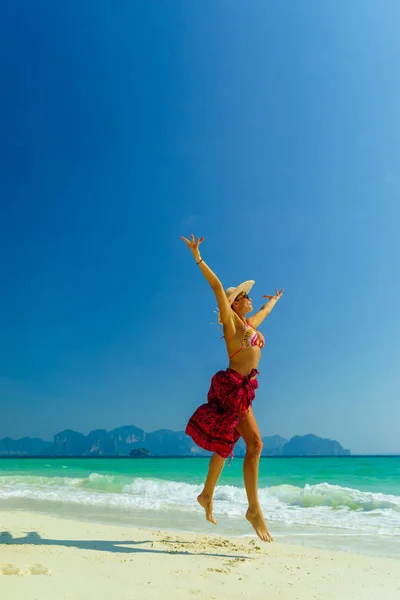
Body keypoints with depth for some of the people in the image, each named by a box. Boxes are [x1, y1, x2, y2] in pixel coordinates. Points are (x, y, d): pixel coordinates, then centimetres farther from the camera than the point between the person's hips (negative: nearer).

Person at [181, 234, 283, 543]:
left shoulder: (249, 323, 18)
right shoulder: (231, 319, -3)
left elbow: (265, 311, 40)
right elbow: (217, 287, -10)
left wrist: (274, 300, 58)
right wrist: (198, 258, -12)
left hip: (243, 389, 9)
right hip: (233, 386, -9)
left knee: (225, 444, 14)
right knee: (254, 443, -13)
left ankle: (207, 495, 27)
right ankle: (254, 509, -10)